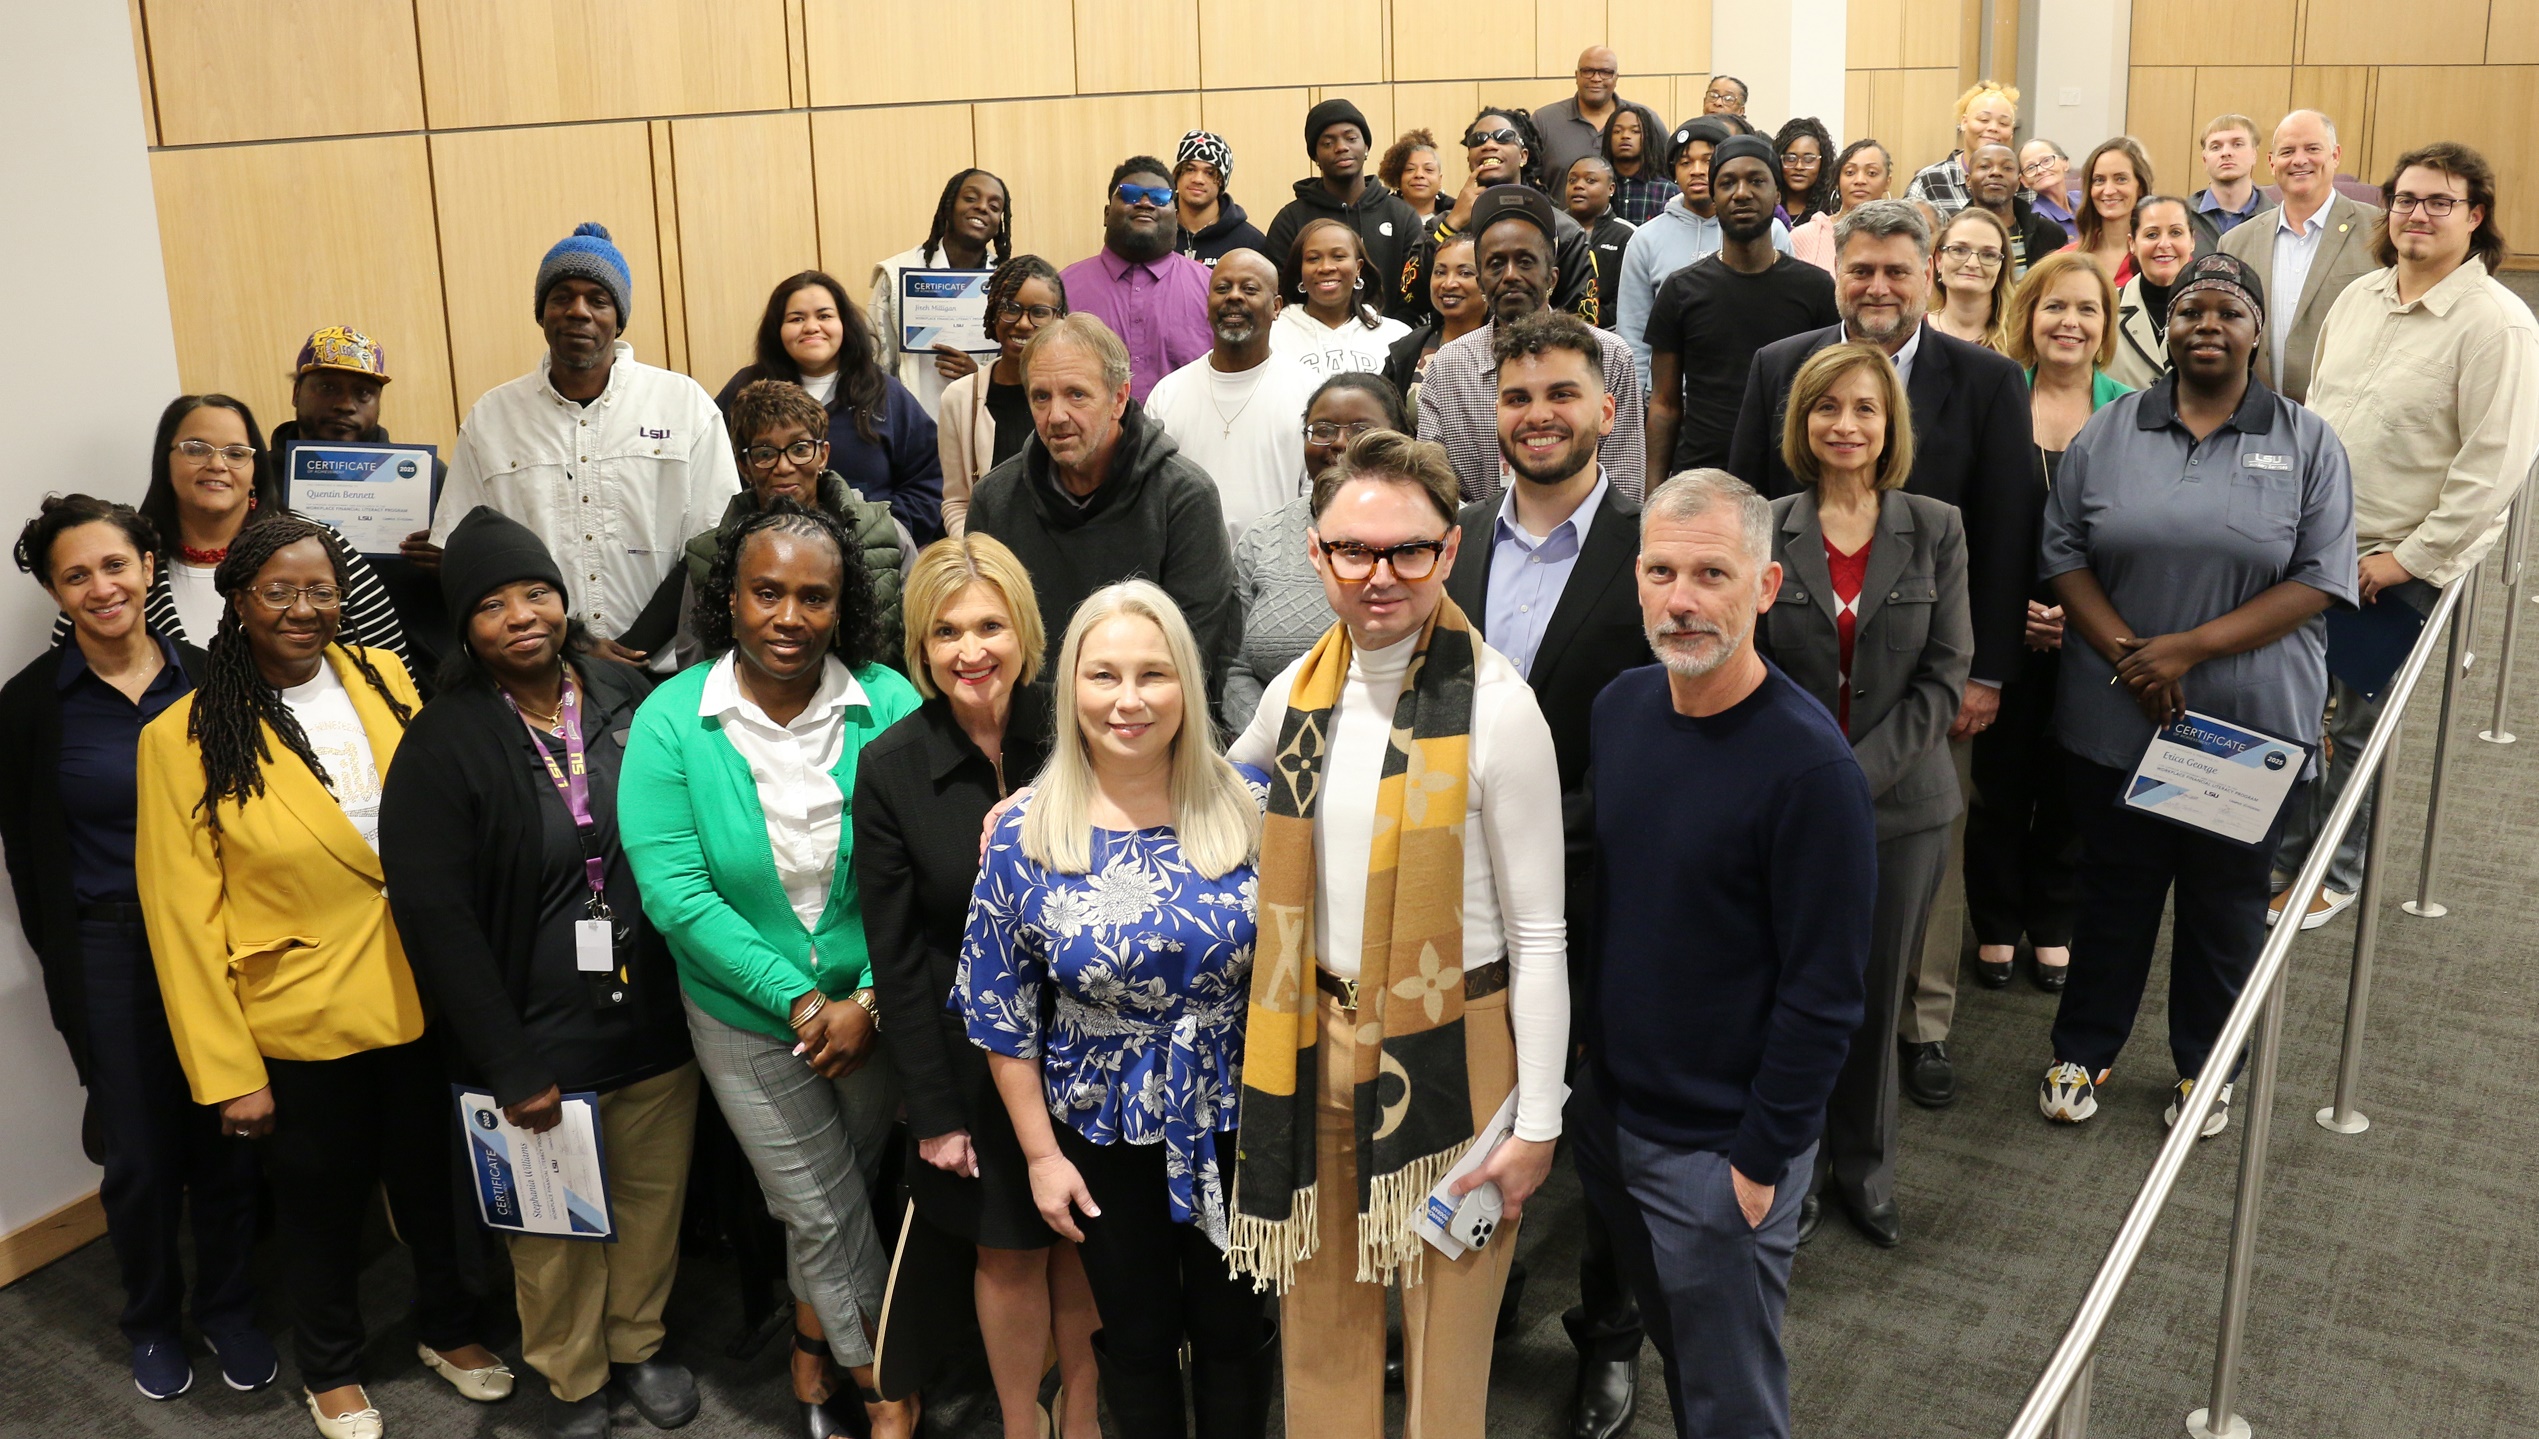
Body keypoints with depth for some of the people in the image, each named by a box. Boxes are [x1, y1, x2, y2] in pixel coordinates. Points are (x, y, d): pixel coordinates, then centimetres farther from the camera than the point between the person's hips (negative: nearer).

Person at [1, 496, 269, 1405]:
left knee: (227, 1145, 9)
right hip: (108, 956, -1)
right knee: (141, 1160, 9)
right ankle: (153, 1321, 33)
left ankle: (228, 1312, 31)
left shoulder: (207, 681, -3)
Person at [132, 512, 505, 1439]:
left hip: (420, 1004, 3)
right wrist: (227, 1072, -11)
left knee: (431, 1179, 20)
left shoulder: (386, 682, -2)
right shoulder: (185, 736, -12)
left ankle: (448, 1329, 45)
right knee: (322, 1201, 17)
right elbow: (184, 918, -10)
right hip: (303, 1025, -3)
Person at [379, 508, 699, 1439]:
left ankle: (638, 1343, 41)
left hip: (654, 1019, 3)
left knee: (653, 1196, 16)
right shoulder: (442, 744, -10)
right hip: (538, 1040, -3)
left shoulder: (630, 699, -1)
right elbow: (436, 916, -12)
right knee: (554, 1222, 12)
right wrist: (508, 1064, -13)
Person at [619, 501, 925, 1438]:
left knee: (834, 1197, 19)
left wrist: (872, 1000, -21)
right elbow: (673, 889, -17)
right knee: (824, 1214, 8)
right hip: (748, 1021, -1)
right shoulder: (671, 720, -13)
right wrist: (799, 1001, -21)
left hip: (874, 1010, 1)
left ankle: (812, 1346, 46)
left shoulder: (889, 707, -12)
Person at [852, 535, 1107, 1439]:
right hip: (974, 1051, -1)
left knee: (1084, 1241, 14)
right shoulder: (890, 767, -10)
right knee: (1010, 1253, 13)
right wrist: (933, 1110, -5)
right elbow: (897, 954, -6)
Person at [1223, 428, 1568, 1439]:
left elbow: (1539, 933, -13)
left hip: (1448, 1041, -5)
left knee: (1443, 1316, 13)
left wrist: (1537, 1122, -12)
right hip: (1318, 1029, 5)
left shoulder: (1494, 705, -17)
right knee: (1323, 1313, 20)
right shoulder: (1302, 689, 0)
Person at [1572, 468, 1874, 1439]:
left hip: (1721, 1150, -6)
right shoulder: (1620, 707, -2)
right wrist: (1585, 1077, 11)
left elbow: (1823, 990, -19)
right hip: (1606, 1109, 6)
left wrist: (1760, 1159, -16)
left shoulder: (1809, 765, -22)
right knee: (1674, 1351, 25)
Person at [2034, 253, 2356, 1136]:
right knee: (2114, 892, 13)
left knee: (2226, 902, 13)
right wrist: (2126, 654, -15)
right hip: (2116, 719, 1)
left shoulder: (2307, 443, -1)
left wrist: (2190, 647, -17)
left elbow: (2321, 579, -8)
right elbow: (2064, 555, 0)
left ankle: (2204, 1069, 31)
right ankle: (2083, 1052, 29)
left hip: (2253, 727, 0)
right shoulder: (2108, 433, 3)